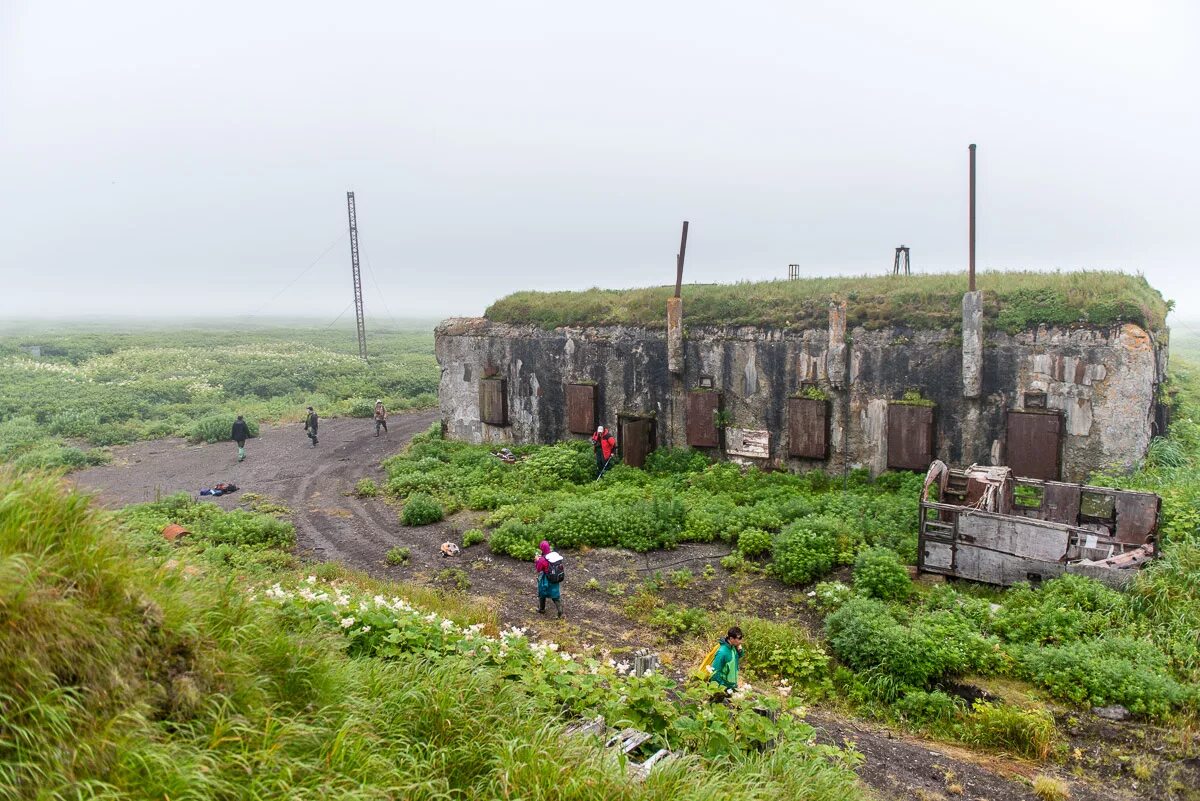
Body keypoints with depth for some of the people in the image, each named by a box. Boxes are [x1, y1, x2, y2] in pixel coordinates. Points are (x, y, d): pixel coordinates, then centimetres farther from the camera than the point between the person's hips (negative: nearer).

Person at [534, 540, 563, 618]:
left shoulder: (542, 560, -28)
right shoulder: (555, 555, -12)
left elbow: (538, 569, -15)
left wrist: (537, 560, -2)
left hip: (545, 581, -4)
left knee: (542, 595, 22)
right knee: (556, 596, 18)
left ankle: (541, 609, 40)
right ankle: (560, 612, 17)